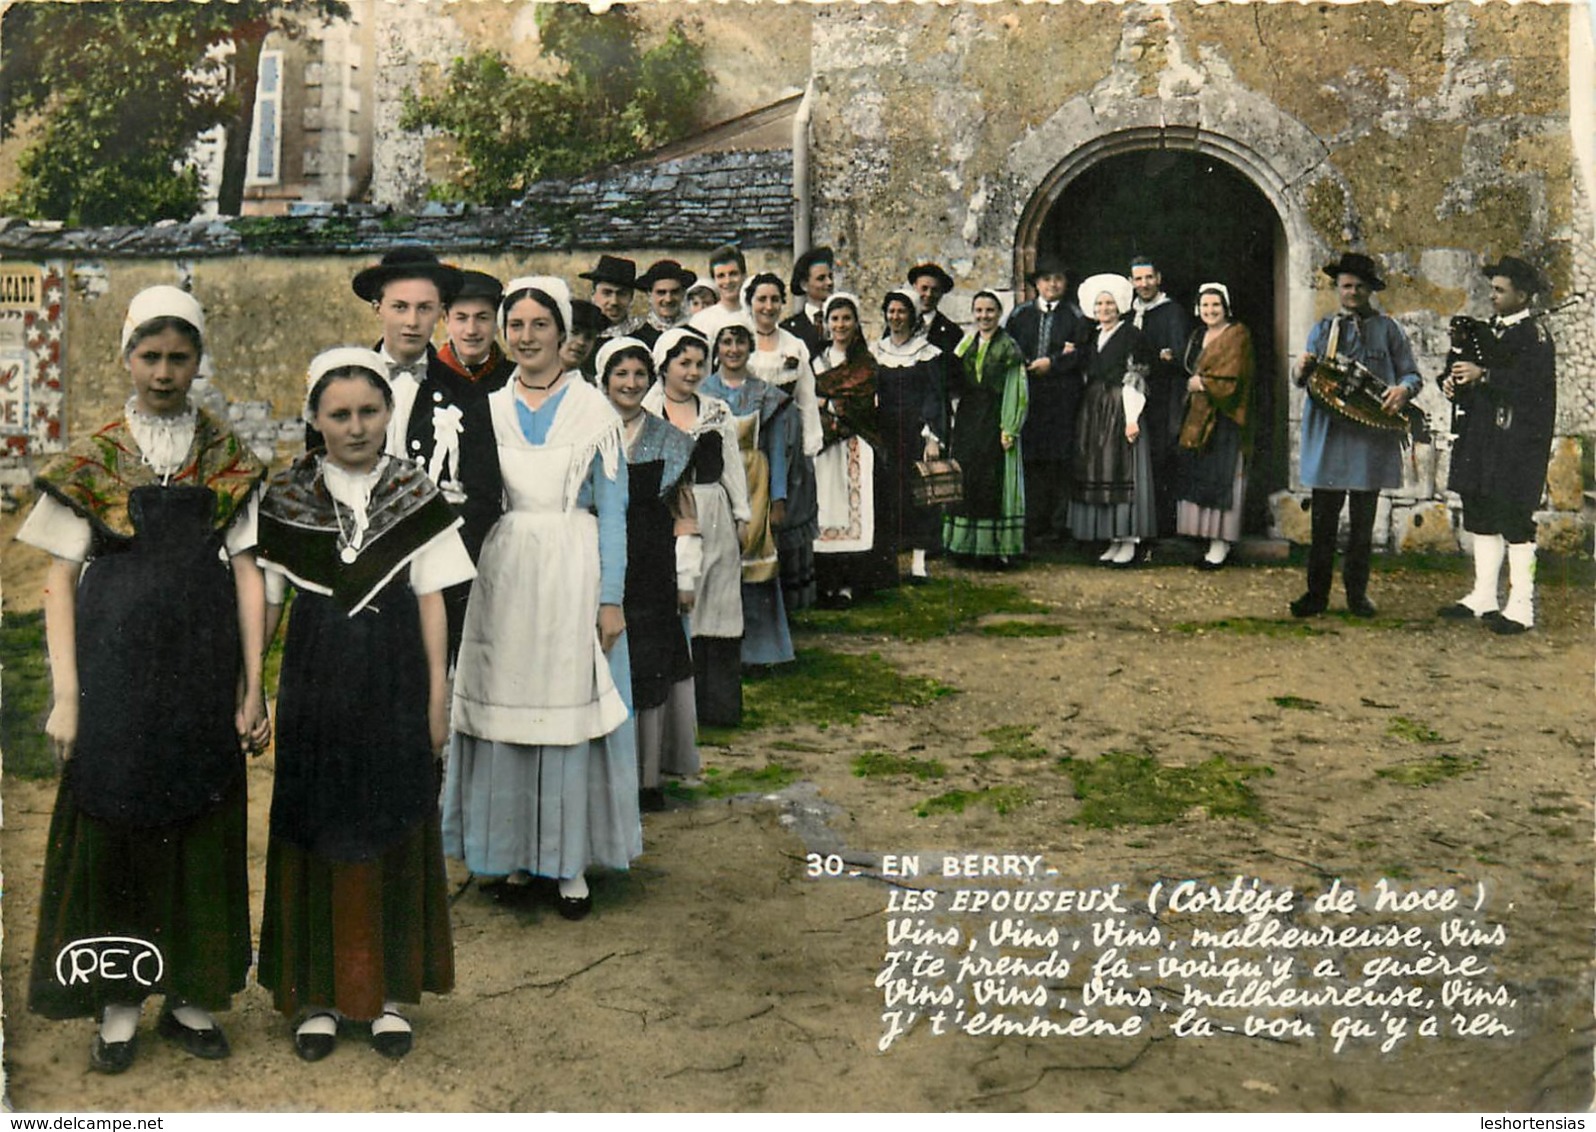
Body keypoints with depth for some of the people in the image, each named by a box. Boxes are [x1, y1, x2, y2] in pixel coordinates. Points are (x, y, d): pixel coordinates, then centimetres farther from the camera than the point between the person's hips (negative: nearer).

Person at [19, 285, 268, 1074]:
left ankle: (192, 998, 19)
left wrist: (253, 687, -4)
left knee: (203, 829, 6)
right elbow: (60, 581, 1)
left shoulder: (228, 459, 5)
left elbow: (247, 573, 2)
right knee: (113, 825, 3)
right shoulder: (91, 459, 3)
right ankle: (118, 1004, 16)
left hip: (203, 668, 1)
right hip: (117, 668, -1)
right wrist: (66, 696, -6)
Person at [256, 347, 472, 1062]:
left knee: (395, 828, 5)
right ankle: (317, 991, 18)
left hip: (393, 672, 0)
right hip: (317, 674, 0)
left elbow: (431, 598, 2)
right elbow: (265, 600, 5)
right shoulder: (287, 495, 1)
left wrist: (438, 693, -1)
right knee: (313, 828, 5)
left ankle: (390, 991, 18)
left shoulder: (415, 492, 1)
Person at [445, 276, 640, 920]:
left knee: (570, 710, 1)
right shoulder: (487, 409, 9)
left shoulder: (593, 408, 1)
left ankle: (570, 861, 12)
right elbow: (469, 500, 13)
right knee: (504, 708, 5)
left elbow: (612, 510, 0)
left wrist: (611, 599, -6)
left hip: (571, 573, -3)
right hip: (501, 574, 3)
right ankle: (515, 852, 19)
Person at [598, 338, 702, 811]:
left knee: (651, 669, 1)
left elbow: (684, 514, 8)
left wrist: (686, 578, 2)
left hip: (653, 571, 1)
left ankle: (648, 776, 9)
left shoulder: (670, 441, 9)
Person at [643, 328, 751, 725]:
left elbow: (732, 464, 15)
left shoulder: (718, 412, 15)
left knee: (717, 605, 3)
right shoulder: (645, 412, 2)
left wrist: (742, 514, 10)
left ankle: (717, 703, 10)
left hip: (714, 517, 4)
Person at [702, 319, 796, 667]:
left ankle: (754, 646, 8)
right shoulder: (702, 391, 7)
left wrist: (779, 499, -1)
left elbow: (777, 450, 6)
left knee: (753, 563, -1)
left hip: (754, 489, 0)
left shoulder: (767, 395, 8)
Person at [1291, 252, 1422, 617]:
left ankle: (1357, 594, 15)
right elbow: (1306, 380, 13)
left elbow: (1412, 374, 8)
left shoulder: (1387, 329, 9)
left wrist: (1403, 390, -15)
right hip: (1328, 434, 1)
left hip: (1371, 437, -1)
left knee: (1363, 522, 6)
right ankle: (1317, 594, 6)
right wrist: (1302, 371, -11)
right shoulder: (1323, 328, 14)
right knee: (1323, 521, 0)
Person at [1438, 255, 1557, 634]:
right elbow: (1465, 365, 20)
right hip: (1482, 439, 8)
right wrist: (1453, 381, -2)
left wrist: (1483, 375, -23)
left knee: (1515, 523, -6)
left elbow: (1531, 385, -21)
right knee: (1481, 517, 11)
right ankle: (1483, 597, 21)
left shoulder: (1535, 335, -8)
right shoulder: (1491, 330, 16)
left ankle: (1521, 608, -1)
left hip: (1517, 445, -8)